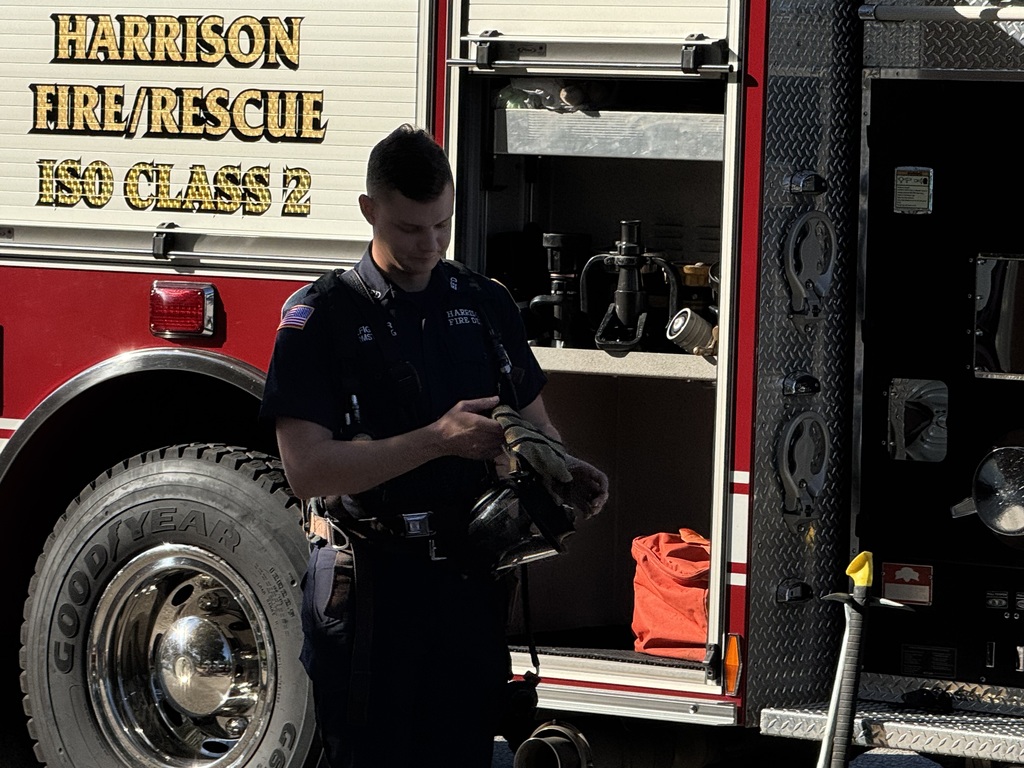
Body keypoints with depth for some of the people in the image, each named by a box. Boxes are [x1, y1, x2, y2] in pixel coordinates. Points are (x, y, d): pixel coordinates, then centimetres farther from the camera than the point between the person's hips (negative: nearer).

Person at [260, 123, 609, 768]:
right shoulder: (323, 316, -7)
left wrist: (566, 472, -6)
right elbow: (308, 469, -16)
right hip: (372, 588, -4)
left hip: (473, 586, 4)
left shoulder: (487, 304, 9)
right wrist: (438, 440, -24)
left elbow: (533, 419, 17)